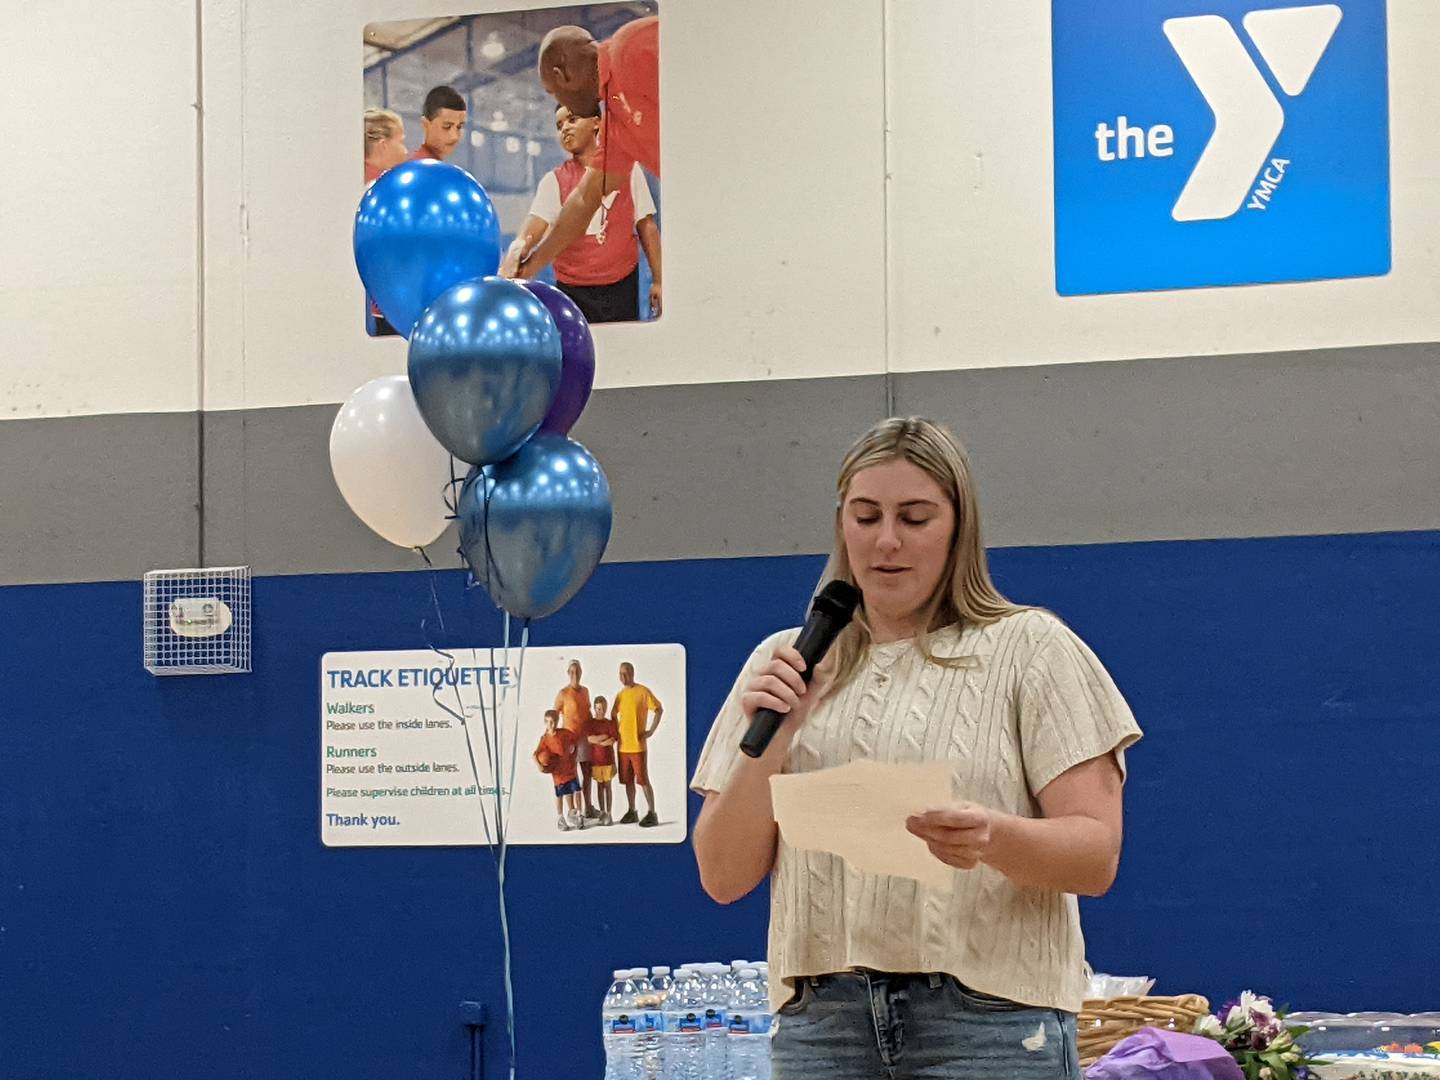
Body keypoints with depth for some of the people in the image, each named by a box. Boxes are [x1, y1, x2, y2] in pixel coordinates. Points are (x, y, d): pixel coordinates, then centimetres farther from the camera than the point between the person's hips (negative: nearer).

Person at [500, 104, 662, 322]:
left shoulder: (628, 170, 5)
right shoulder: (554, 181, 4)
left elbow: (646, 226, 6)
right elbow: (533, 228, -9)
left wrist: (657, 281, 2)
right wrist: (516, 252, -31)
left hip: (621, 287, 0)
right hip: (573, 292, 0)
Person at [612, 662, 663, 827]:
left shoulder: (643, 692, -8)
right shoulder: (620, 695, 11)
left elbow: (659, 709, -6)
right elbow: (615, 715, 24)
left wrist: (651, 731, -11)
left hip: (638, 745, -6)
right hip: (623, 745, 6)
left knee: (643, 780, -6)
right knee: (627, 780, 10)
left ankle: (651, 814, -1)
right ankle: (631, 812, 19)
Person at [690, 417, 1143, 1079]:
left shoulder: (1031, 648, 3)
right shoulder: (785, 664, 13)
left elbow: (1096, 856, -4)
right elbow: (724, 878, 9)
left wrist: (994, 839, -23)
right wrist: (768, 740, -5)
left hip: (988, 1013, -3)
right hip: (821, 1016, 3)